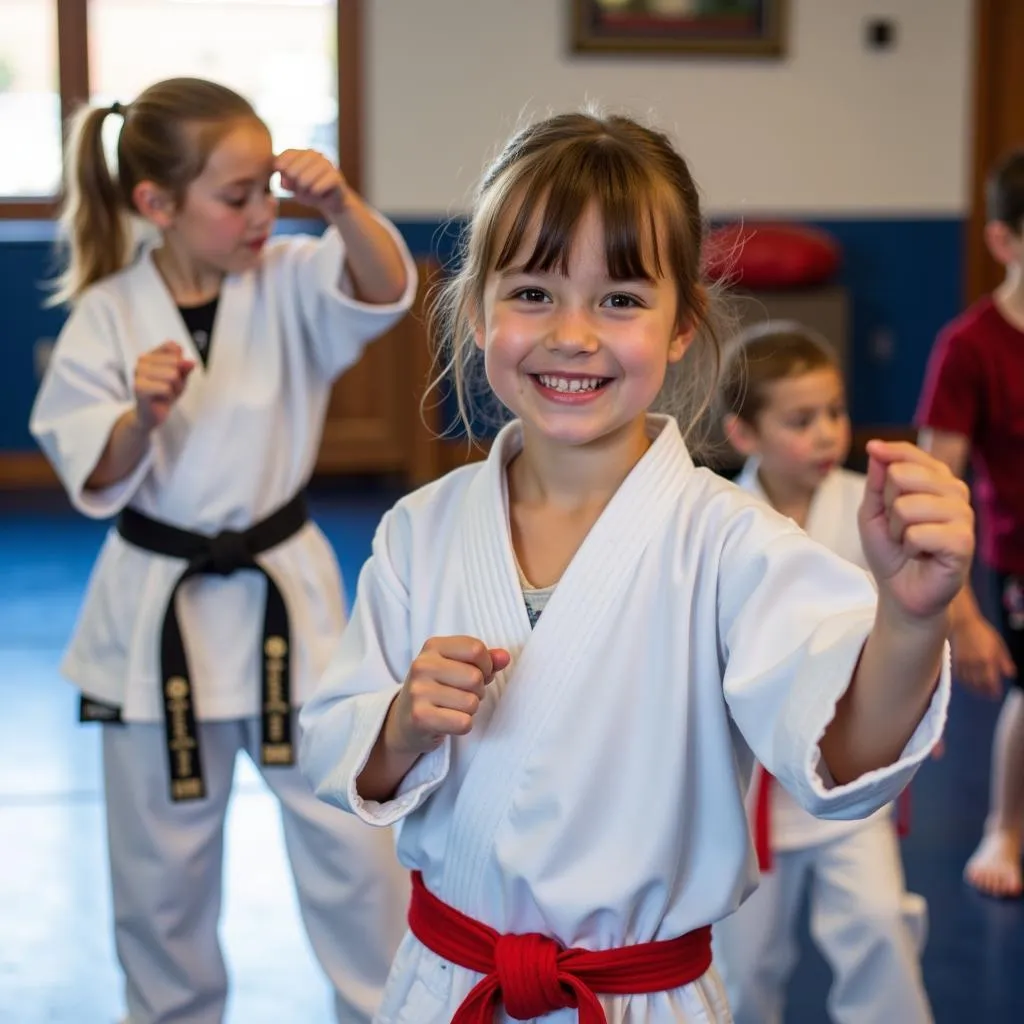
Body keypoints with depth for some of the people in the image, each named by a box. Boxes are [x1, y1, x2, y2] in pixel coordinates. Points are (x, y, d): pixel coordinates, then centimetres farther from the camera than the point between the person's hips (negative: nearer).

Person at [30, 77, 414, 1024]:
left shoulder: (292, 282, -5)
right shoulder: (107, 316, -7)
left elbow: (385, 290, -23)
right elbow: (94, 482, -7)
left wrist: (342, 206, -40)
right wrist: (141, 415, -26)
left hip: (285, 595, 0)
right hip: (156, 610, 0)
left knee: (350, 835, 6)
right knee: (162, 857, 14)